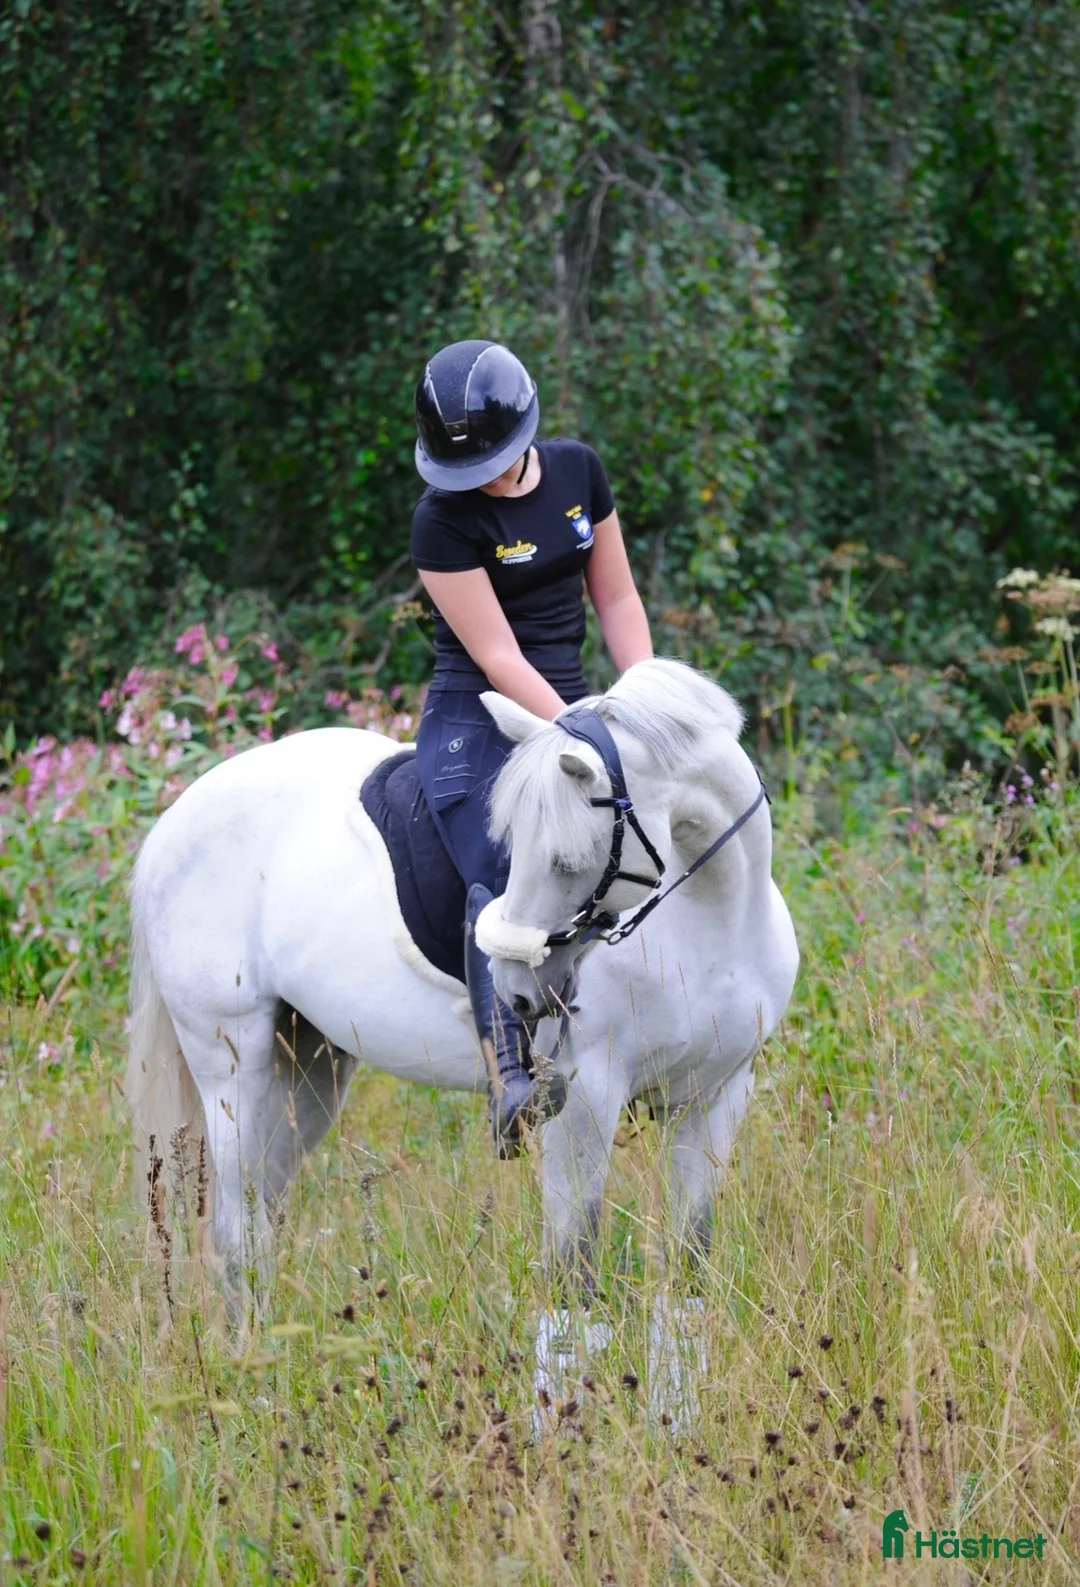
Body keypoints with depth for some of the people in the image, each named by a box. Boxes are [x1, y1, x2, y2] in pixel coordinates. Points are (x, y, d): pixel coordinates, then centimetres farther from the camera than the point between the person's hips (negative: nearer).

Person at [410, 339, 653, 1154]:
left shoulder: (578, 472, 5)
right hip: (477, 720, -6)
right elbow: (497, 656, -15)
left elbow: (616, 598, 12)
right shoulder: (445, 520, -11)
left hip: (572, 703, 6)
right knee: (510, 880, -28)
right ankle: (510, 1081, -36)